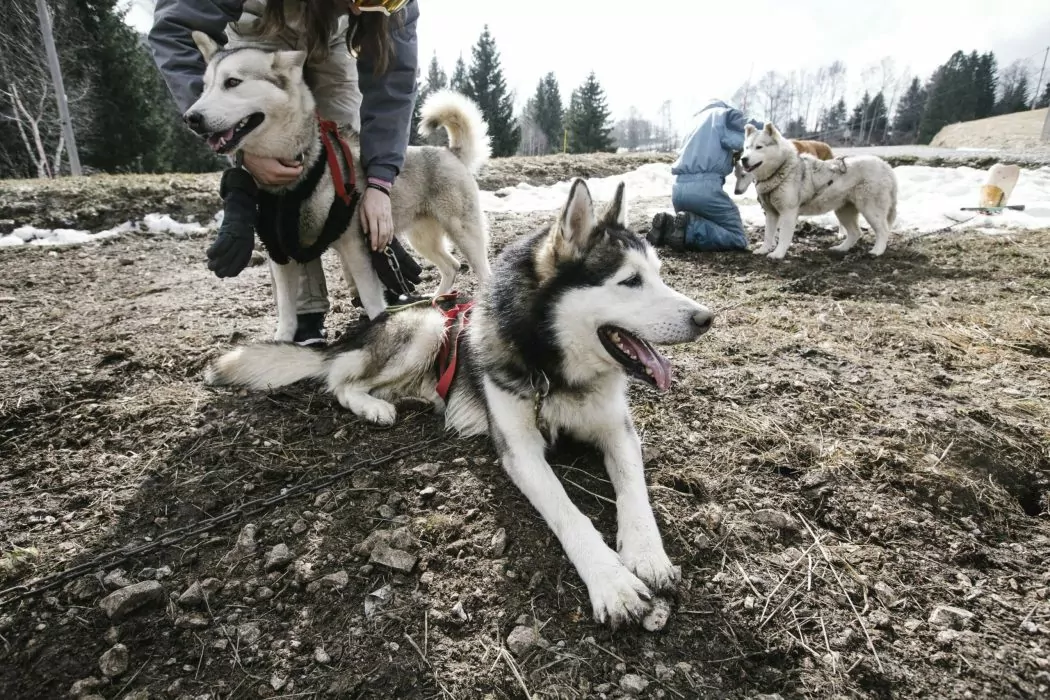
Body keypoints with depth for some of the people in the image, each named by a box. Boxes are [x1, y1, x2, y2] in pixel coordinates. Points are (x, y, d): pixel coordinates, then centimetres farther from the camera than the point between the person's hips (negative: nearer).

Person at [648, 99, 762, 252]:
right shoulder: (724, 114, 8)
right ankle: (689, 227, -19)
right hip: (705, 186, -8)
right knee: (738, 240, -1)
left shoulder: (701, 118, 30)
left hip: (678, 187, 8)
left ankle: (669, 224, -2)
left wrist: (732, 155, 19)